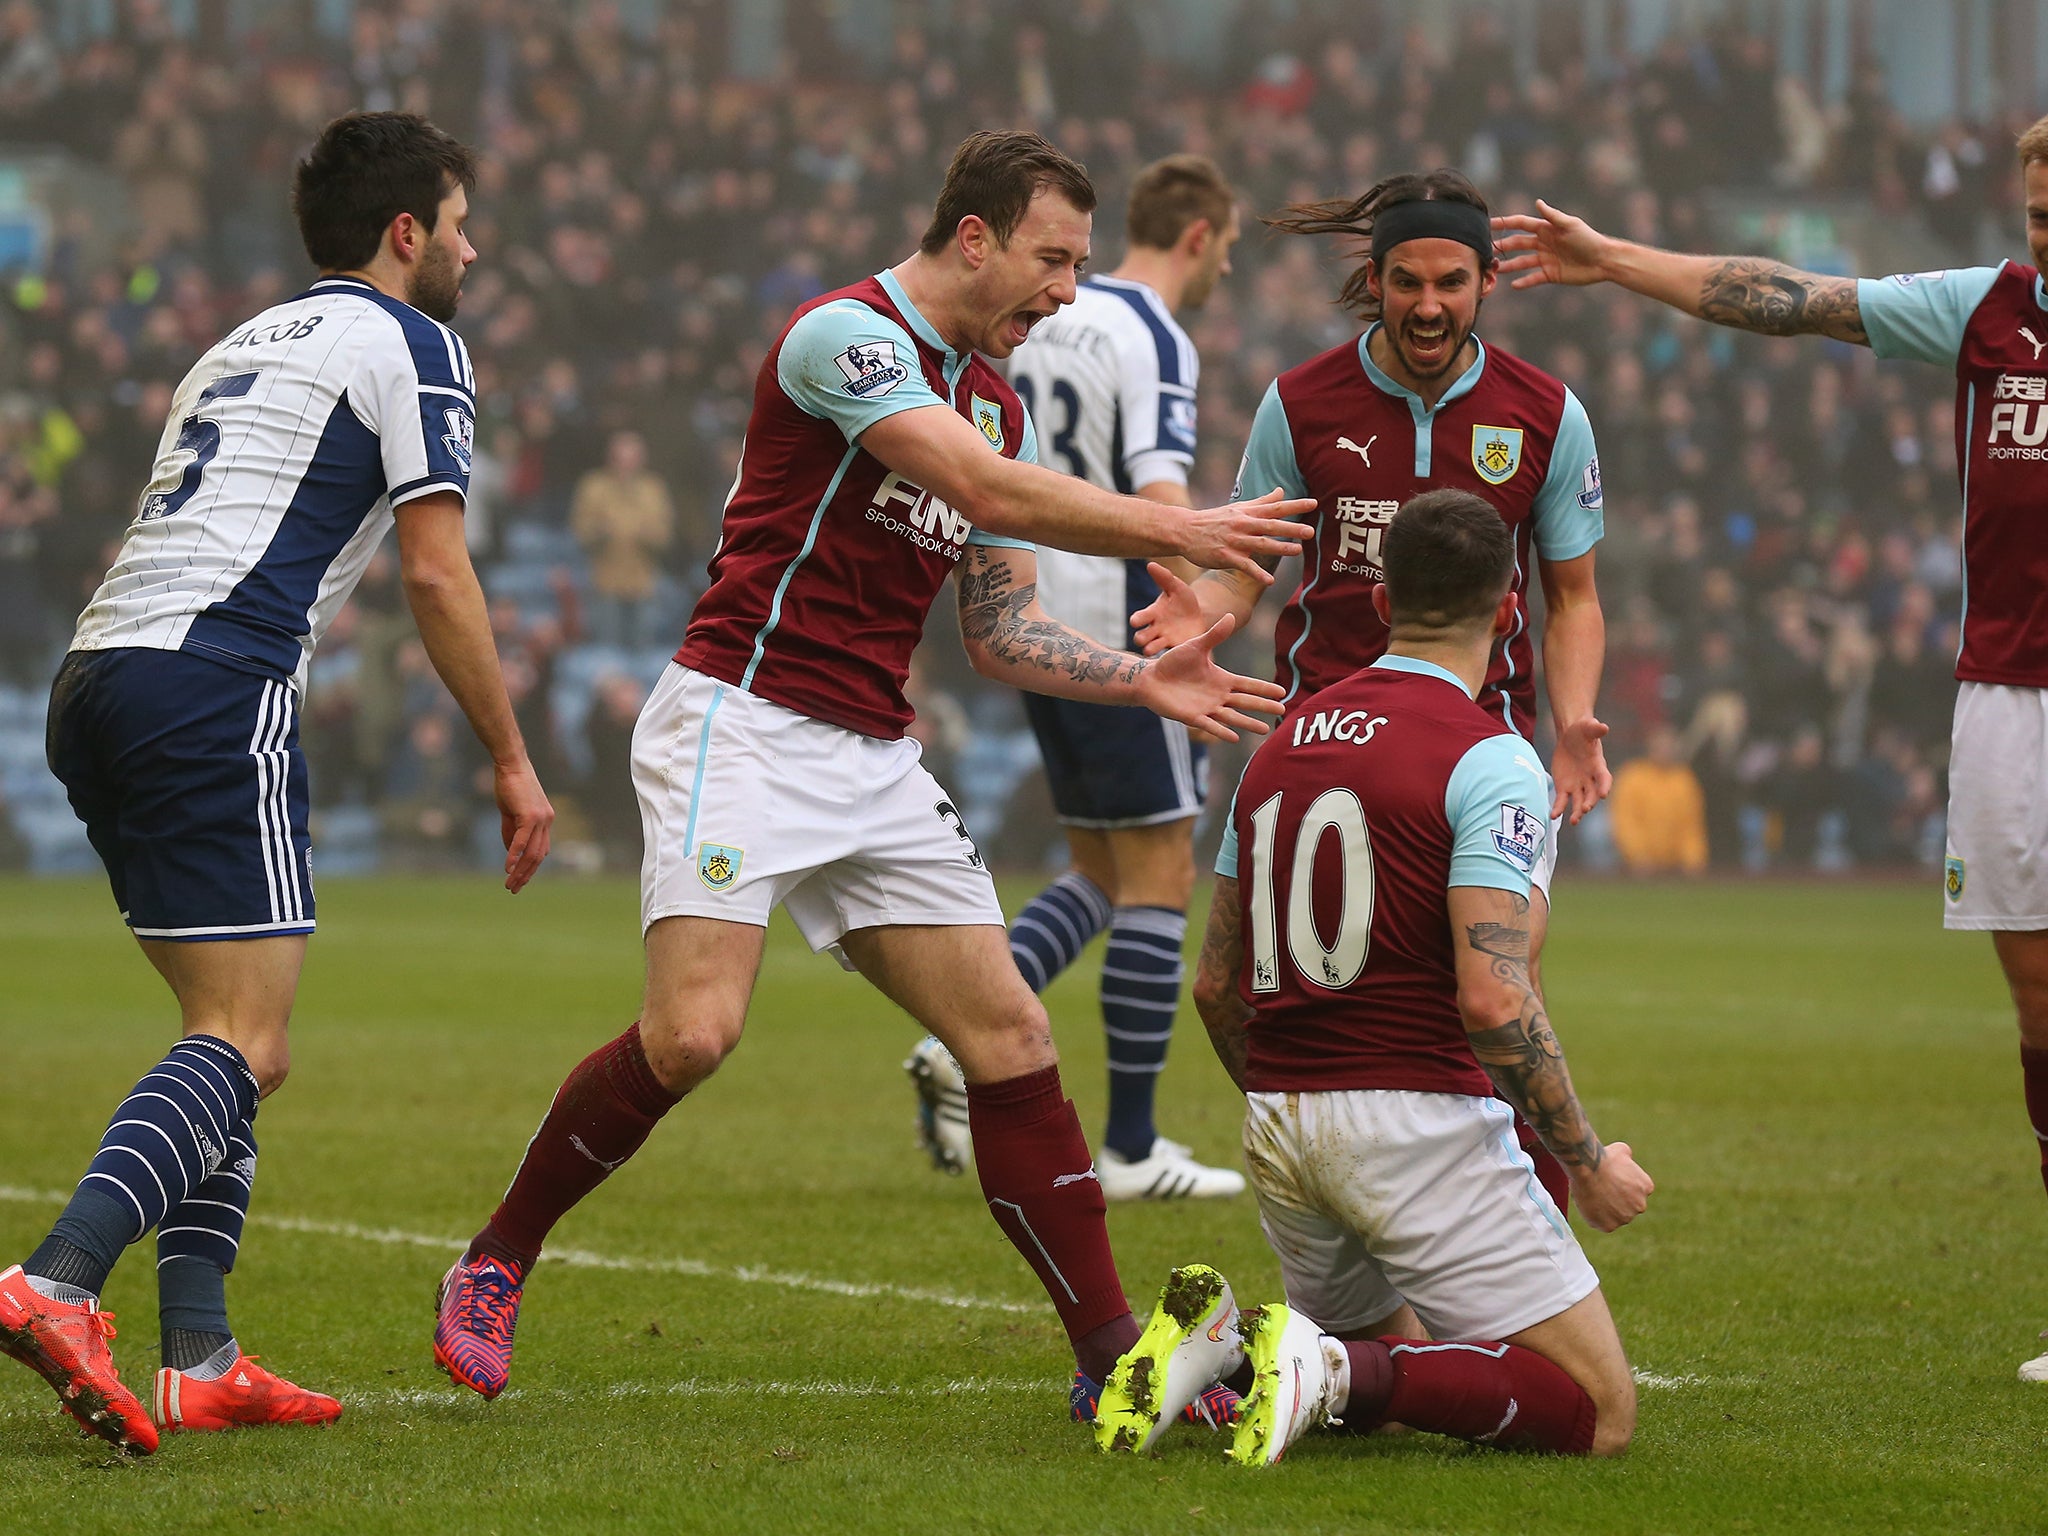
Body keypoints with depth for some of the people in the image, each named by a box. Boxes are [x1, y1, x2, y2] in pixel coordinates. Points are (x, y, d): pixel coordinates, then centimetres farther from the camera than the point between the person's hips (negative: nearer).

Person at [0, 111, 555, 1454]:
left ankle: (201, 1361, 5)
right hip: (212, 685, -9)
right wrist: (512, 762, 4)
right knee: (246, 1044, -13)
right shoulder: (407, 346, 4)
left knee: (233, 1035, 13)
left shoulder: (248, 344, 30)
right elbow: (438, 575, -3)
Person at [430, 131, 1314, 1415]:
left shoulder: (998, 400, 16)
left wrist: (1145, 680, 5)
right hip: (744, 720, -8)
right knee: (694, 1031, -20)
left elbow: (1003, 629, 19)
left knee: (1009, 1032, 0)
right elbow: (990, 493, -23)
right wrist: (1177, 529, -20)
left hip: (876, 758, 8)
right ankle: (493, 1269, 1)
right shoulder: (846, 335, -11)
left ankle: (1115, 1356, 2)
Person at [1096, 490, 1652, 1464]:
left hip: (1278, 1127, 7)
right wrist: (1587, 1163, -9)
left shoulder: (1281, 743, 13)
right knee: (1598, 1412, -1)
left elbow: (1215, 983, 17)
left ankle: (1216, 1342, -4)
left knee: (1381, 1377, 28)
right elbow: (1492, 997, -20)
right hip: (1422, 1119, -7)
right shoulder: (1488, 757, -10)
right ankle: (1332, 1370, -22)